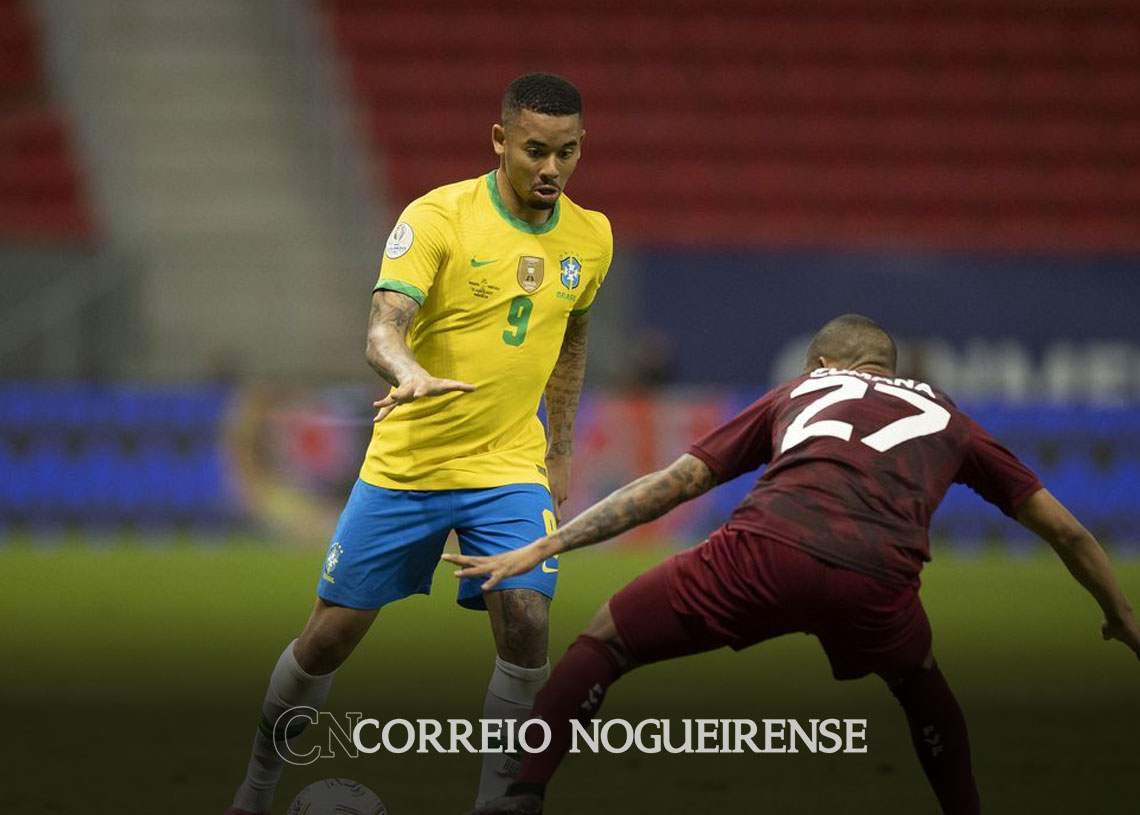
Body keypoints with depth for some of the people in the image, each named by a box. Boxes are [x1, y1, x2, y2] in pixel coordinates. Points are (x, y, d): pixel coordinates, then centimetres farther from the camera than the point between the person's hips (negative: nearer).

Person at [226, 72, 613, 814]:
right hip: (404, 466, -2)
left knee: (526, 620, -19)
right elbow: (384, 327, -25)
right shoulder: (437, 217, -14)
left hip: (511, 468, 3)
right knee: (331, 634, 2)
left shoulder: (589, 237, 2)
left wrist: (561, 453, 18)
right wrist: (408, 372, -47)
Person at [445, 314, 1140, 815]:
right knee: (921, 683, 35)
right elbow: (1067, 532, 39)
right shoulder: (945, 417, 34)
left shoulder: (798, 392, 33)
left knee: (604, 642, 17)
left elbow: (669, 486, 29)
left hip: (767, 551, -1)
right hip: (878, 583, 1)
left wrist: (542, 549, 31)